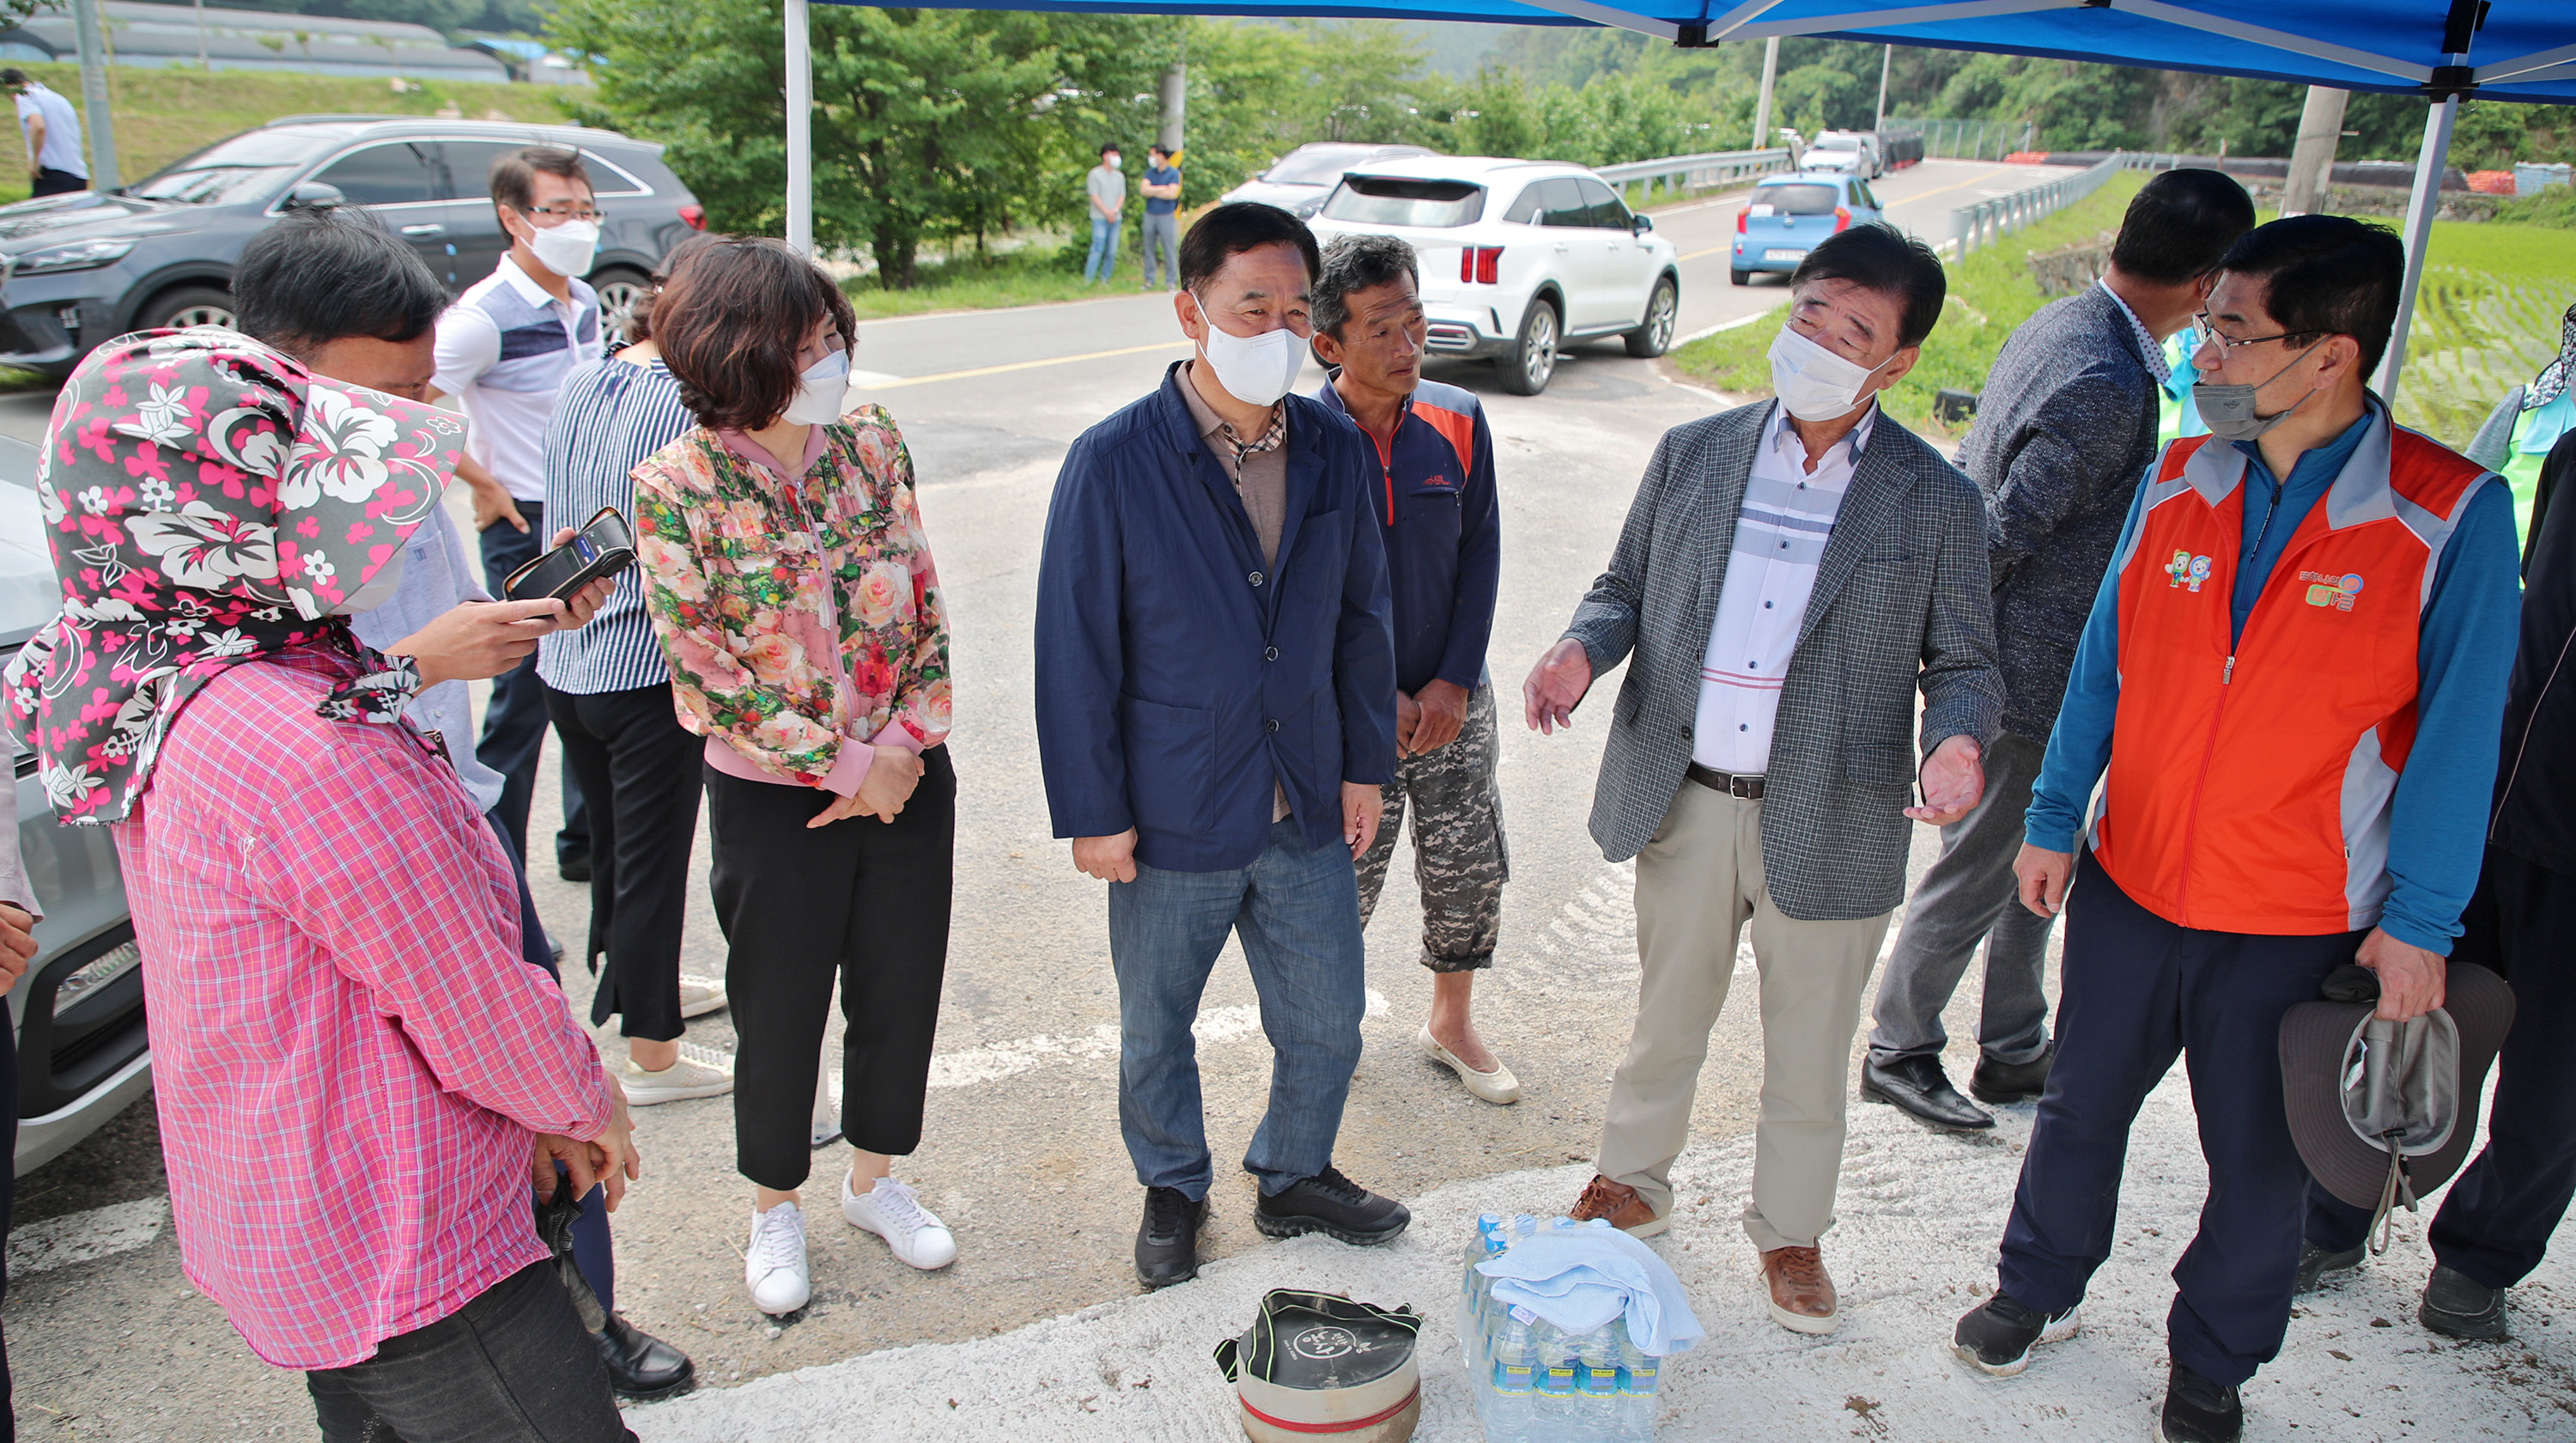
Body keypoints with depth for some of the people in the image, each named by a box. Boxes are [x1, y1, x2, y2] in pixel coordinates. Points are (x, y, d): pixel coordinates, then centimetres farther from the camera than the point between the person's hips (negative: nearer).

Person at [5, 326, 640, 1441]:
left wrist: (543, 1105, 9)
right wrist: (589, 1104, -1)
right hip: (399, 1260, -10)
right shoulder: (306, 747, -31)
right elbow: (474, 1006, -21)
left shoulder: (170, 691, 1)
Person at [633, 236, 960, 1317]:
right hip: (777, 799, -4)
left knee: (900, 991, 16)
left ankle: (876, 1178, 41)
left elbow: (926, 608, 1)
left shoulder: (871, 445, -3)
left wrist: (905, 743, -11)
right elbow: (706, 669, -15)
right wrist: (843, 763, -15)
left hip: (909, 781, 4)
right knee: (779, 1013, 13)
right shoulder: (677, 486, -14)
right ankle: (775, 1209, 37)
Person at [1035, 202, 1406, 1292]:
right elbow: (1076, 651, -10)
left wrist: (1366, 763, 8)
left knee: (1327, 1022, 16)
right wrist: (1093, 812, -9)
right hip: (1173, 819, -3)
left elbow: (1359, 618, 9)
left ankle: (1295, 1177, 43)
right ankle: (1173, 1191, 42)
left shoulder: (1335, 452, -1)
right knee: (1156, 1029, 16)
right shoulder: (1114, 464, -14)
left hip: (1306, 813, 4)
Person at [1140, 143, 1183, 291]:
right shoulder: (1150, 172, 11)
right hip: (1150, 215, 4)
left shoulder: (1173, 173, -1)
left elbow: (1172, 194, -13)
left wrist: (1152, 191, -4)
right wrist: (1162, 189, -9)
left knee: (1169, 250, -3)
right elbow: (1144, 189, -3)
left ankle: (1171, 281, 2)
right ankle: (1149, 280, 13)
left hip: (1167, 216, -4)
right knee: (1149, 249, 6)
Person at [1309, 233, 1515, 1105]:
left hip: (1452, 697, 3)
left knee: (1470, 872, 11)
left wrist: (1455, 681, -8)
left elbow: (1481, 553, 0)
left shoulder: (1457, 421, -4)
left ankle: (1451, 1026, 34)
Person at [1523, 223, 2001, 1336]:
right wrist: (1583, 649, -12)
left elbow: (1962, 661, 1)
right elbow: (1625, 589, 9)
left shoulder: (1937, 503, -5)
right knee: (1666, 1016, 21)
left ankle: (1790, 1231, 39)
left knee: (1809, 1050, 15)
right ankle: (1631, 1183, 45)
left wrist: (1957, 739, -21)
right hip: (1685, 802, 2)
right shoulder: (1692, 455, 1)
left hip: (1829, 820, -1)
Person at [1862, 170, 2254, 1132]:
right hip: (2027, 678, -10)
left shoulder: (2060, 325, 5)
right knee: (1975, 874, 6)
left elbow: (1984, 488, 12)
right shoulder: (2107, 389, -26)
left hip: (2015, 670, 10)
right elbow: (2000, 536, -26)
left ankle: (2014, 1054, 35)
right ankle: (1899, 1051, 24)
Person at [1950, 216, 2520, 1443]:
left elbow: (2456, 734, -9)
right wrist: (2053, 820, 8)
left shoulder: (2453, 515, -13)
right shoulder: (2178, 485, -2)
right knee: (2081, 1105, 18)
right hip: (2130, 883, 3)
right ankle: (2037, 1290, 42)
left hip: (2299, 923, -3)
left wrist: (2417, 922, -8)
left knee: (2258, 1158, 14)